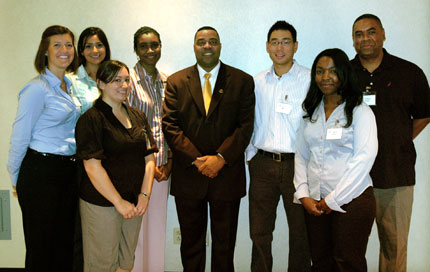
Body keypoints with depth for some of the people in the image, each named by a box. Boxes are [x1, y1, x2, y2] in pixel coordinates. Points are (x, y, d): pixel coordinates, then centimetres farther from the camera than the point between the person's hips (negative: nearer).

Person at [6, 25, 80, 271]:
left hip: (69, 172, 7)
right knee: (41, 249, 5)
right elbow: (20, 135, -10)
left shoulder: (68, 86, 12)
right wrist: (17, 178, -2)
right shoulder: (38, 88, -13)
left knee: (65, 245, 14)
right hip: (41, 172, -7)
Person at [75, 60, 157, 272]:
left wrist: (144, 195, -3)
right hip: (101, 203, -6)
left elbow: (149, 159, 9)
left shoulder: (138, 117, 11)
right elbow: (92, 167, -15)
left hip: (133, 202, 6)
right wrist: (118, 202, -15)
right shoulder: (91, 119, -10)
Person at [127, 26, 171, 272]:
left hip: (163, 166, 5)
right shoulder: (130, 79, -7)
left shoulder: (166, 81, 10)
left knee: (158, 224, 13)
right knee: (136, 225, 2)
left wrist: (170, 160, 2)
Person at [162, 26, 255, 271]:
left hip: (227, 175, 0)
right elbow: (170, 126, -3)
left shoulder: (242, 81, 3)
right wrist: (196, 159, -14)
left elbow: (246, 126, -5)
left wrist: (221, 158, -16)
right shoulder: (176, 82, 5)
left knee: (224, 244, 12)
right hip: (188, 176, 1)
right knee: (191, 242, 13)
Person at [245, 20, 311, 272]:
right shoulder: (257, 82, 11)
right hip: (263, 164, 3)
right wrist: (251, 155, 9)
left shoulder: (311, 79, -1)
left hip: (297, 164, -3)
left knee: (301, 230, 8)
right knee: (259, 231, 9)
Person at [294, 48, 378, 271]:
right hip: (315, 202, 4)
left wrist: (334, 199, -12)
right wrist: (303, 195, -1)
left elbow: (364, 158, -11)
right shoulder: (310, 112, 13)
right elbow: (301, 155, 12)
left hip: (351, 200, -4)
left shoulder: (359, 110, -3)